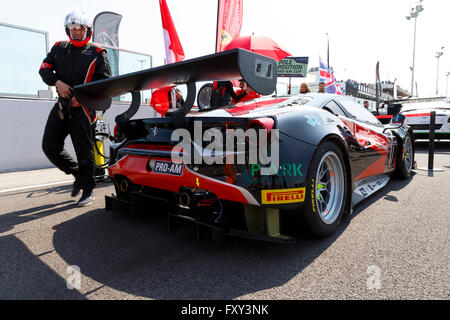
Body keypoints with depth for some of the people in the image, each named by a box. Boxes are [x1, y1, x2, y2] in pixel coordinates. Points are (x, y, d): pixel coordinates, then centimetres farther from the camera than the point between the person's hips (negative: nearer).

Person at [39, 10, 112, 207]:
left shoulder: (97, 53, 5)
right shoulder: (59, 48, 18)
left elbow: (105, 80, -4)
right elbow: (44, 69, 13)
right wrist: (57, 82, -9)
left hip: (83, 107, -5)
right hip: (62, 105, 5)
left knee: (84, 151, -4)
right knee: (50, 147, 2)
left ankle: (88, 189, 9)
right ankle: (77, 174, 23)